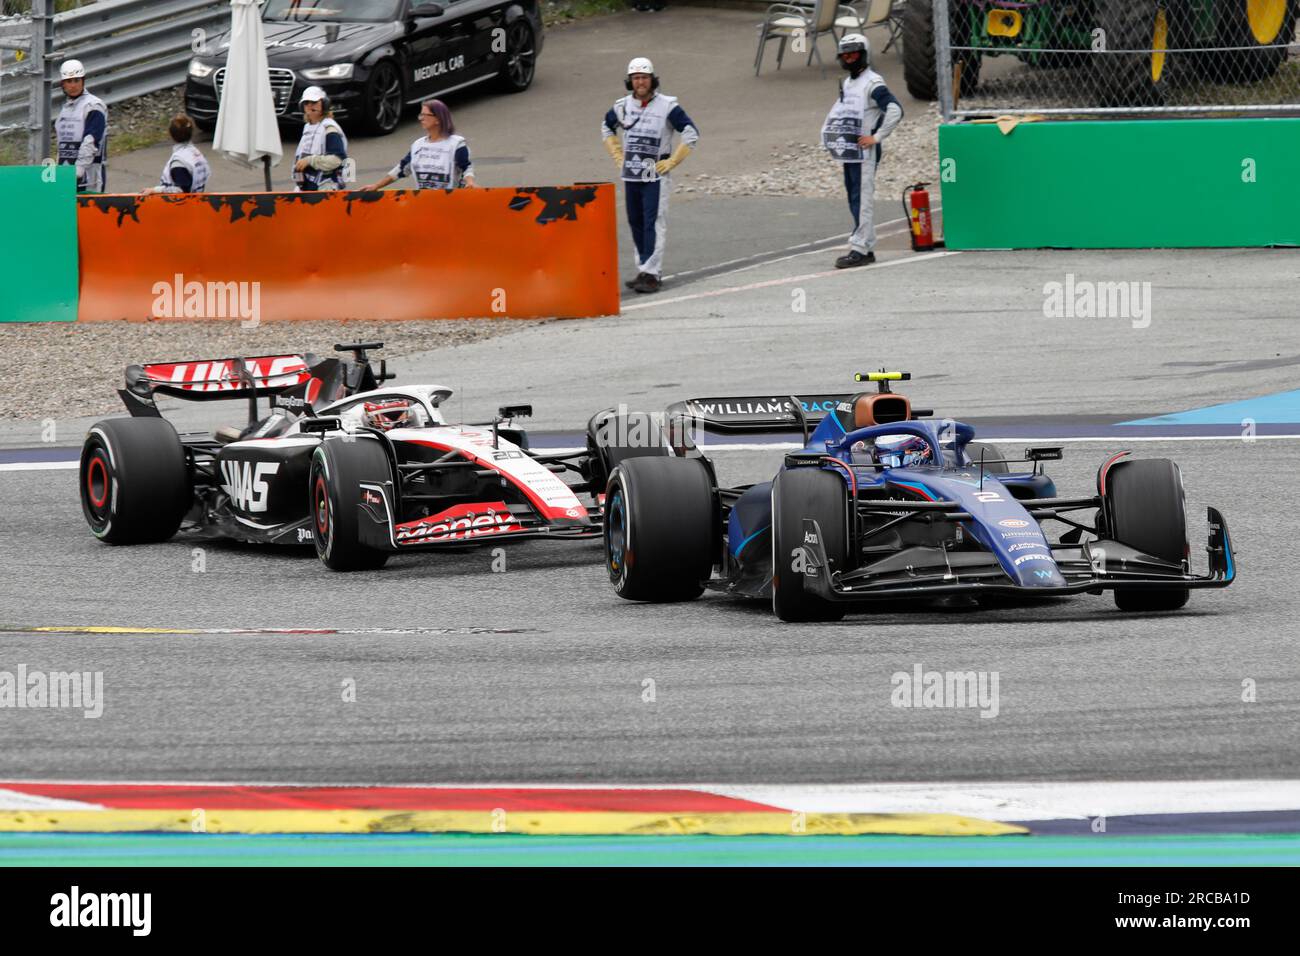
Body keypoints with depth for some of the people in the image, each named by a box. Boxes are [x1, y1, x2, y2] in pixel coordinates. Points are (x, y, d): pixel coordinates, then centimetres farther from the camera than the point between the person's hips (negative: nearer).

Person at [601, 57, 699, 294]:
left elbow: (691, 134, -6)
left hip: (655, 175, -5)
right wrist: (618, 157, 17)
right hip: (630, 175, 5)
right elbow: (607, 128, 27)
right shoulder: (622, 106, 6)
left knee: (654, 224, -11)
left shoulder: (667, 106, -8)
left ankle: (651, 274, -14)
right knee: (635, 223, 10)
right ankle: (644, 271, 19)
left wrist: (671, 162, -8)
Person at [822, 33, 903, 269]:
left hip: (864, 151, -9)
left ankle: (860, 249, -11)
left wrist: (876, 137, -20)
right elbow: (839, 110, 34)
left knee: (862, 200, -10)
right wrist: (829, 132, 19)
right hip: (848, 152, 9)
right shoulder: (847, 83, 17)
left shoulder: (873, 83, -11)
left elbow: (895, 110, -21)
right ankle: (867, 248, 16)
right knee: (854, 200, 11)